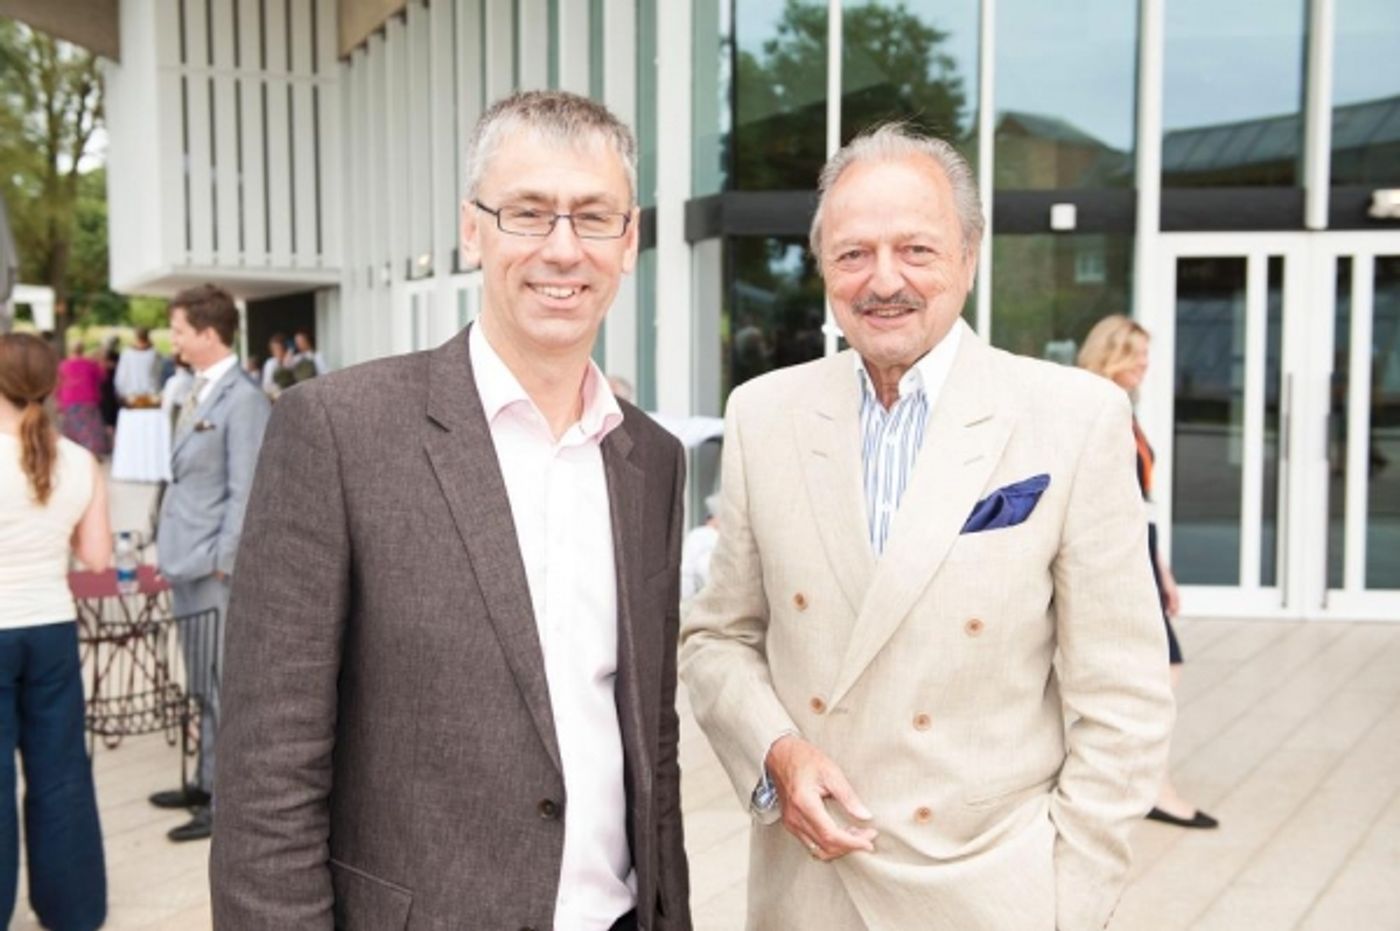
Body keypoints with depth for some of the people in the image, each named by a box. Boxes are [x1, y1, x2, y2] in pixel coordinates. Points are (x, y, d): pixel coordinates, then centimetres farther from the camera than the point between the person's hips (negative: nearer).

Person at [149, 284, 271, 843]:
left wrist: (220, 561, -18)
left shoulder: (243, 400, -15)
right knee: (205, 685, 18)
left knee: (224, 685, 0)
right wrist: (176, 554, 16)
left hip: (215, 567, -9)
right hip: (189, 562, 9)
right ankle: (208, 783, 31)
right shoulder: (198, 392, 13)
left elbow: (245, 492, -18)